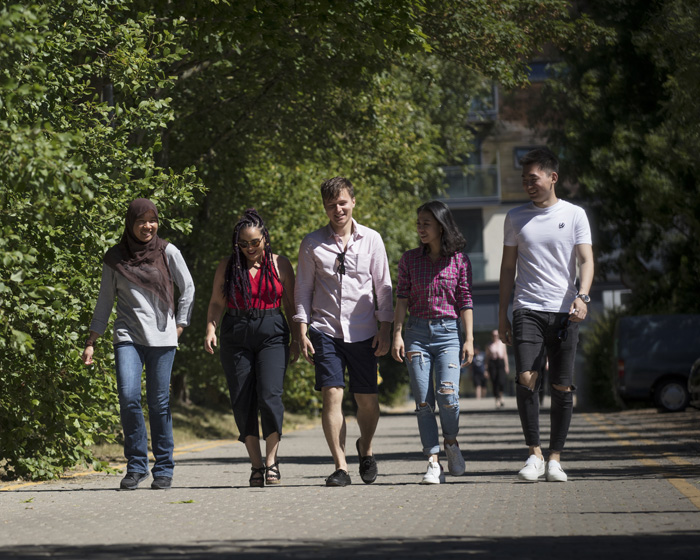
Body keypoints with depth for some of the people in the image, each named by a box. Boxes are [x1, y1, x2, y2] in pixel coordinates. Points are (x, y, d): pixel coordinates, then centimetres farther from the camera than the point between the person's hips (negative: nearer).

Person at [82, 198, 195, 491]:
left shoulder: (167, 252, 3)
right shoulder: (115, 258, 7)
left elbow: (188, 288, 12)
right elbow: (105, 301, 13)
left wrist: (179, 325, 5)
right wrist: (91, 342, 9)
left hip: (161, 337, -1)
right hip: (128, 337, 1)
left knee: (158, 402, -1)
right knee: (128, 396, -15)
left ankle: (164, 469, 10)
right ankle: (136, 465, -2)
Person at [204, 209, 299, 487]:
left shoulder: (280, 264, 7)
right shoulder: (227, 266, 9)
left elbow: (291, 304, 10)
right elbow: (216, 302, 10)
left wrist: (297, 339, 4)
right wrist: (211, 329, -7)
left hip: (272, 335, -2)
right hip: (236, 336, 2)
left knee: (270, 396, -17)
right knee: (243, 401, -1)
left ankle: (272, 459, -5)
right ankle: (256, 465, 6)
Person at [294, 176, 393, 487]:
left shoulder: (371, 240, 4)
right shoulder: (312, 243, 3)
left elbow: (383, 286, 8)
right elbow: (303, 289, 7)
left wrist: (385, 329, 3)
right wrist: (302, 332, 0)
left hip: (363, 333, 1)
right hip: (325, 330, -1)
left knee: (367, 400, 3)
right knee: (331, 395, -11)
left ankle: (366, 448, 32)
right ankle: (340, 467, -8)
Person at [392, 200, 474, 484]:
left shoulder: (459, 261, 4)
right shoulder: (410, 259, 8)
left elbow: (465, 301, 4)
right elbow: (402, 299, 7)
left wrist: (469, 339, -1)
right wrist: (397, 335, -2)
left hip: (448, 332, -2)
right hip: (417, 333, 2)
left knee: (447, 394, -17)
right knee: (423, 401, -3)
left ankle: (451, 441, 10)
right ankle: (433, 462, 0)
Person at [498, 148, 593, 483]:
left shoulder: (574, 215, 6)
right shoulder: (516, 218, 12)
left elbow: (586, 260, -1)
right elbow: (508, 267, 16)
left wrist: (582, 295, -19)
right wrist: (502, 314, 11)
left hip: (564, 312, -1)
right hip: (527, 310, 1)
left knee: (562, 387, 0)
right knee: (526, 379, -14)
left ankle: (555, 458, 8)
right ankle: (534, 455, -6)